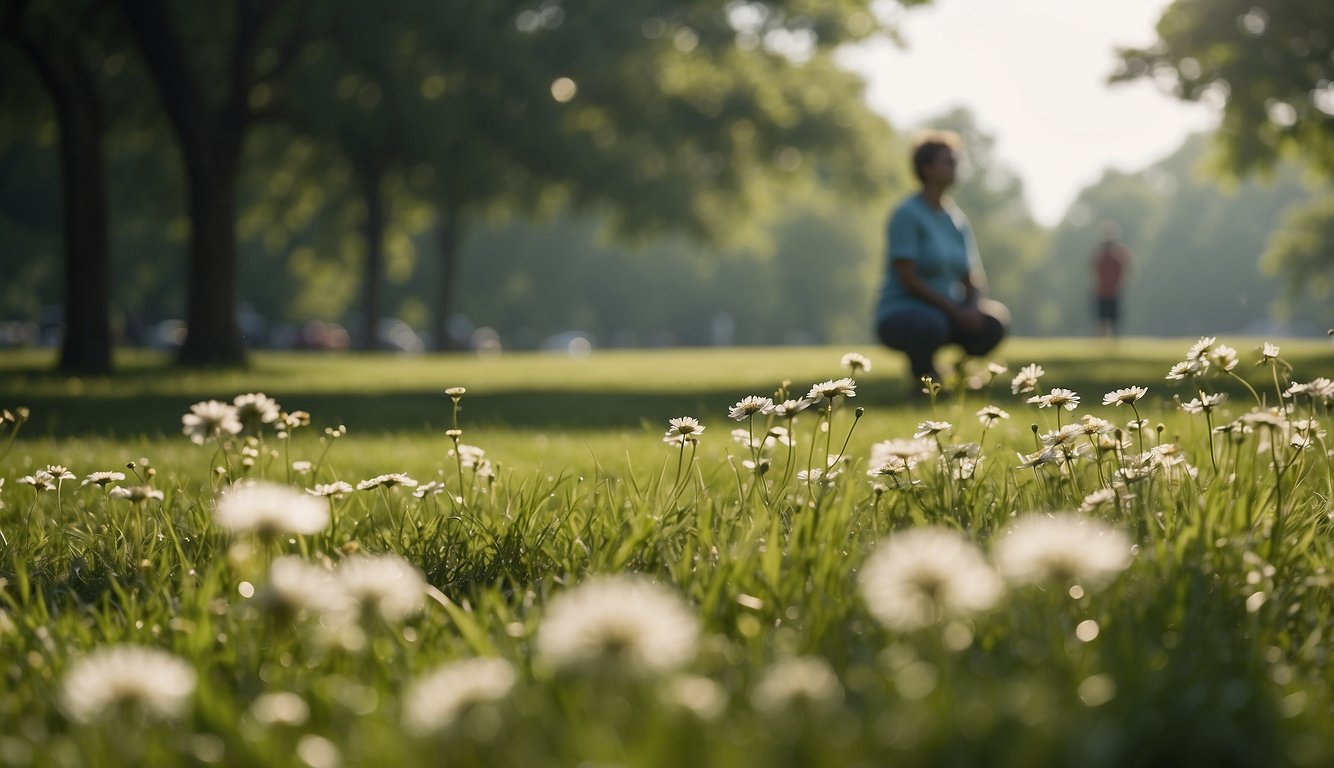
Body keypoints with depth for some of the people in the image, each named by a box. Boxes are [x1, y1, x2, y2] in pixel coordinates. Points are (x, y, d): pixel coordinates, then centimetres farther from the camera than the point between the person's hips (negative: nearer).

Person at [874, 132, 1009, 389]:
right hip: (901, 315, -6)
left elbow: (973, 279, 10)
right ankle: (921, 377, -8)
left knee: (995, 318, -20)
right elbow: (909, 280, -18)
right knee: (931, 324, -40)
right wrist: (955, 310, -21)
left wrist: (973, 308, -13)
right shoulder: (907, 214, -12)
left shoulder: (956, 218, 10)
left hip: (947, 312, 6)